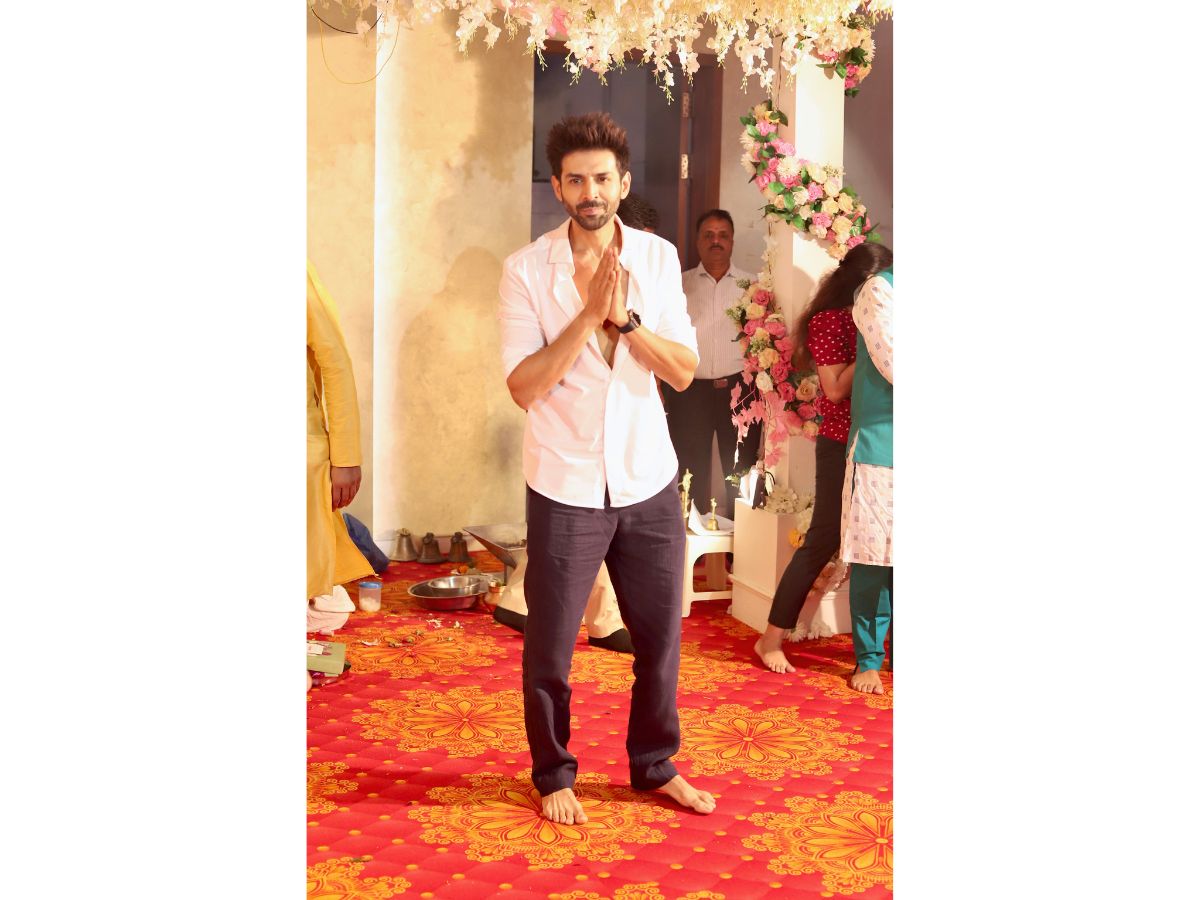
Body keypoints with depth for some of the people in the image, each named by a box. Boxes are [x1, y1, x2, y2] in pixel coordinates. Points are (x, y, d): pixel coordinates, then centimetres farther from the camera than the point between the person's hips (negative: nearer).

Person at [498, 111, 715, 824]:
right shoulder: (527, 270, -8)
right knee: (550, 646, 8)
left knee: (661, 635, 13)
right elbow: (524, 385, -14)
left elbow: (684, 370, -4)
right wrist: (590, 313, -21)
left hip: (650, 483, 3)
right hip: (566, 489, -2)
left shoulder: (658, 258, 0)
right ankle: (554, 774, 29)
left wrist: (624, 316, -18)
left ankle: (656, 765, 34)